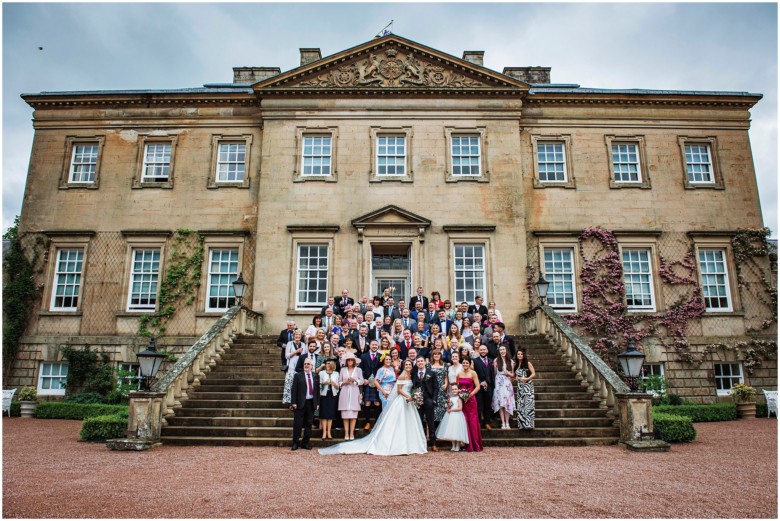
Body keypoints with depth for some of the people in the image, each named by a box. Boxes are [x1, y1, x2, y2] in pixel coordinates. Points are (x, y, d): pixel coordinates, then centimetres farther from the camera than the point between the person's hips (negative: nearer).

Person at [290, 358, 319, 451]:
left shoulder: (315, 376, 9)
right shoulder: (298, 376, 0)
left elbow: (317, 390, 10)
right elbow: (294, 390, -4)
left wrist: (317, 403, 5)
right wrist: (294, 402, -11)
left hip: (311, 403, 3)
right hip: (300, 403, -3)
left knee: (308, 424, 8)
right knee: (297, 424, 2)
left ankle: (305, 443, 18)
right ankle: (295, 443, 12)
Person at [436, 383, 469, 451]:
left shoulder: (458, 398, -6)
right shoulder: (450, 398, 10)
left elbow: (460, 408, -14)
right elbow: (448, 407, 16)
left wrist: (451, 410, -13)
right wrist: (448, 408, -7)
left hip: (457, 416, -6)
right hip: (450, 416, 6)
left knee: (457, 431, -6)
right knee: (451, 431, 7)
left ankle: (457, 446, 6)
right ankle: (453, 446, 17)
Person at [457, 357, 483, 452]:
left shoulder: (473, 373, -4)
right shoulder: (459, 374, 9)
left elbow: (478, 387, -8)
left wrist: (469, 395, -15)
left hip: (470, 399, -4)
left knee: (472, 421, -3)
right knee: (464, 421, 4)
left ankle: (476, 445, 6)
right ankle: (468, 445, 12)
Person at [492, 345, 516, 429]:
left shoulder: (510, 361, 10)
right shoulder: (496, 361, 4)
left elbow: (513, 374, 13)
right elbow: (494, 373, 7)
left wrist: (508, 373, -6)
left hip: (507, 383, 2)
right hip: (499, 383, -1)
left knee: (507, 403, -4)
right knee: (500, 403, -6)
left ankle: (507, 423, 0)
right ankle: (503, 423, -5)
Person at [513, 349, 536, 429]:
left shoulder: (527, 363, -1)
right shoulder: (515, 365, 12)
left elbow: (534, 374, -5)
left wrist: (527, 378, -18)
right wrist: (515, 378, 0)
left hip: (527, 386, -5)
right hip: (520, 386, 5)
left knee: (528, 403, -10)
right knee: (520, 405, 4)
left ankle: (528, 423, -9)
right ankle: (522, 424, 9)